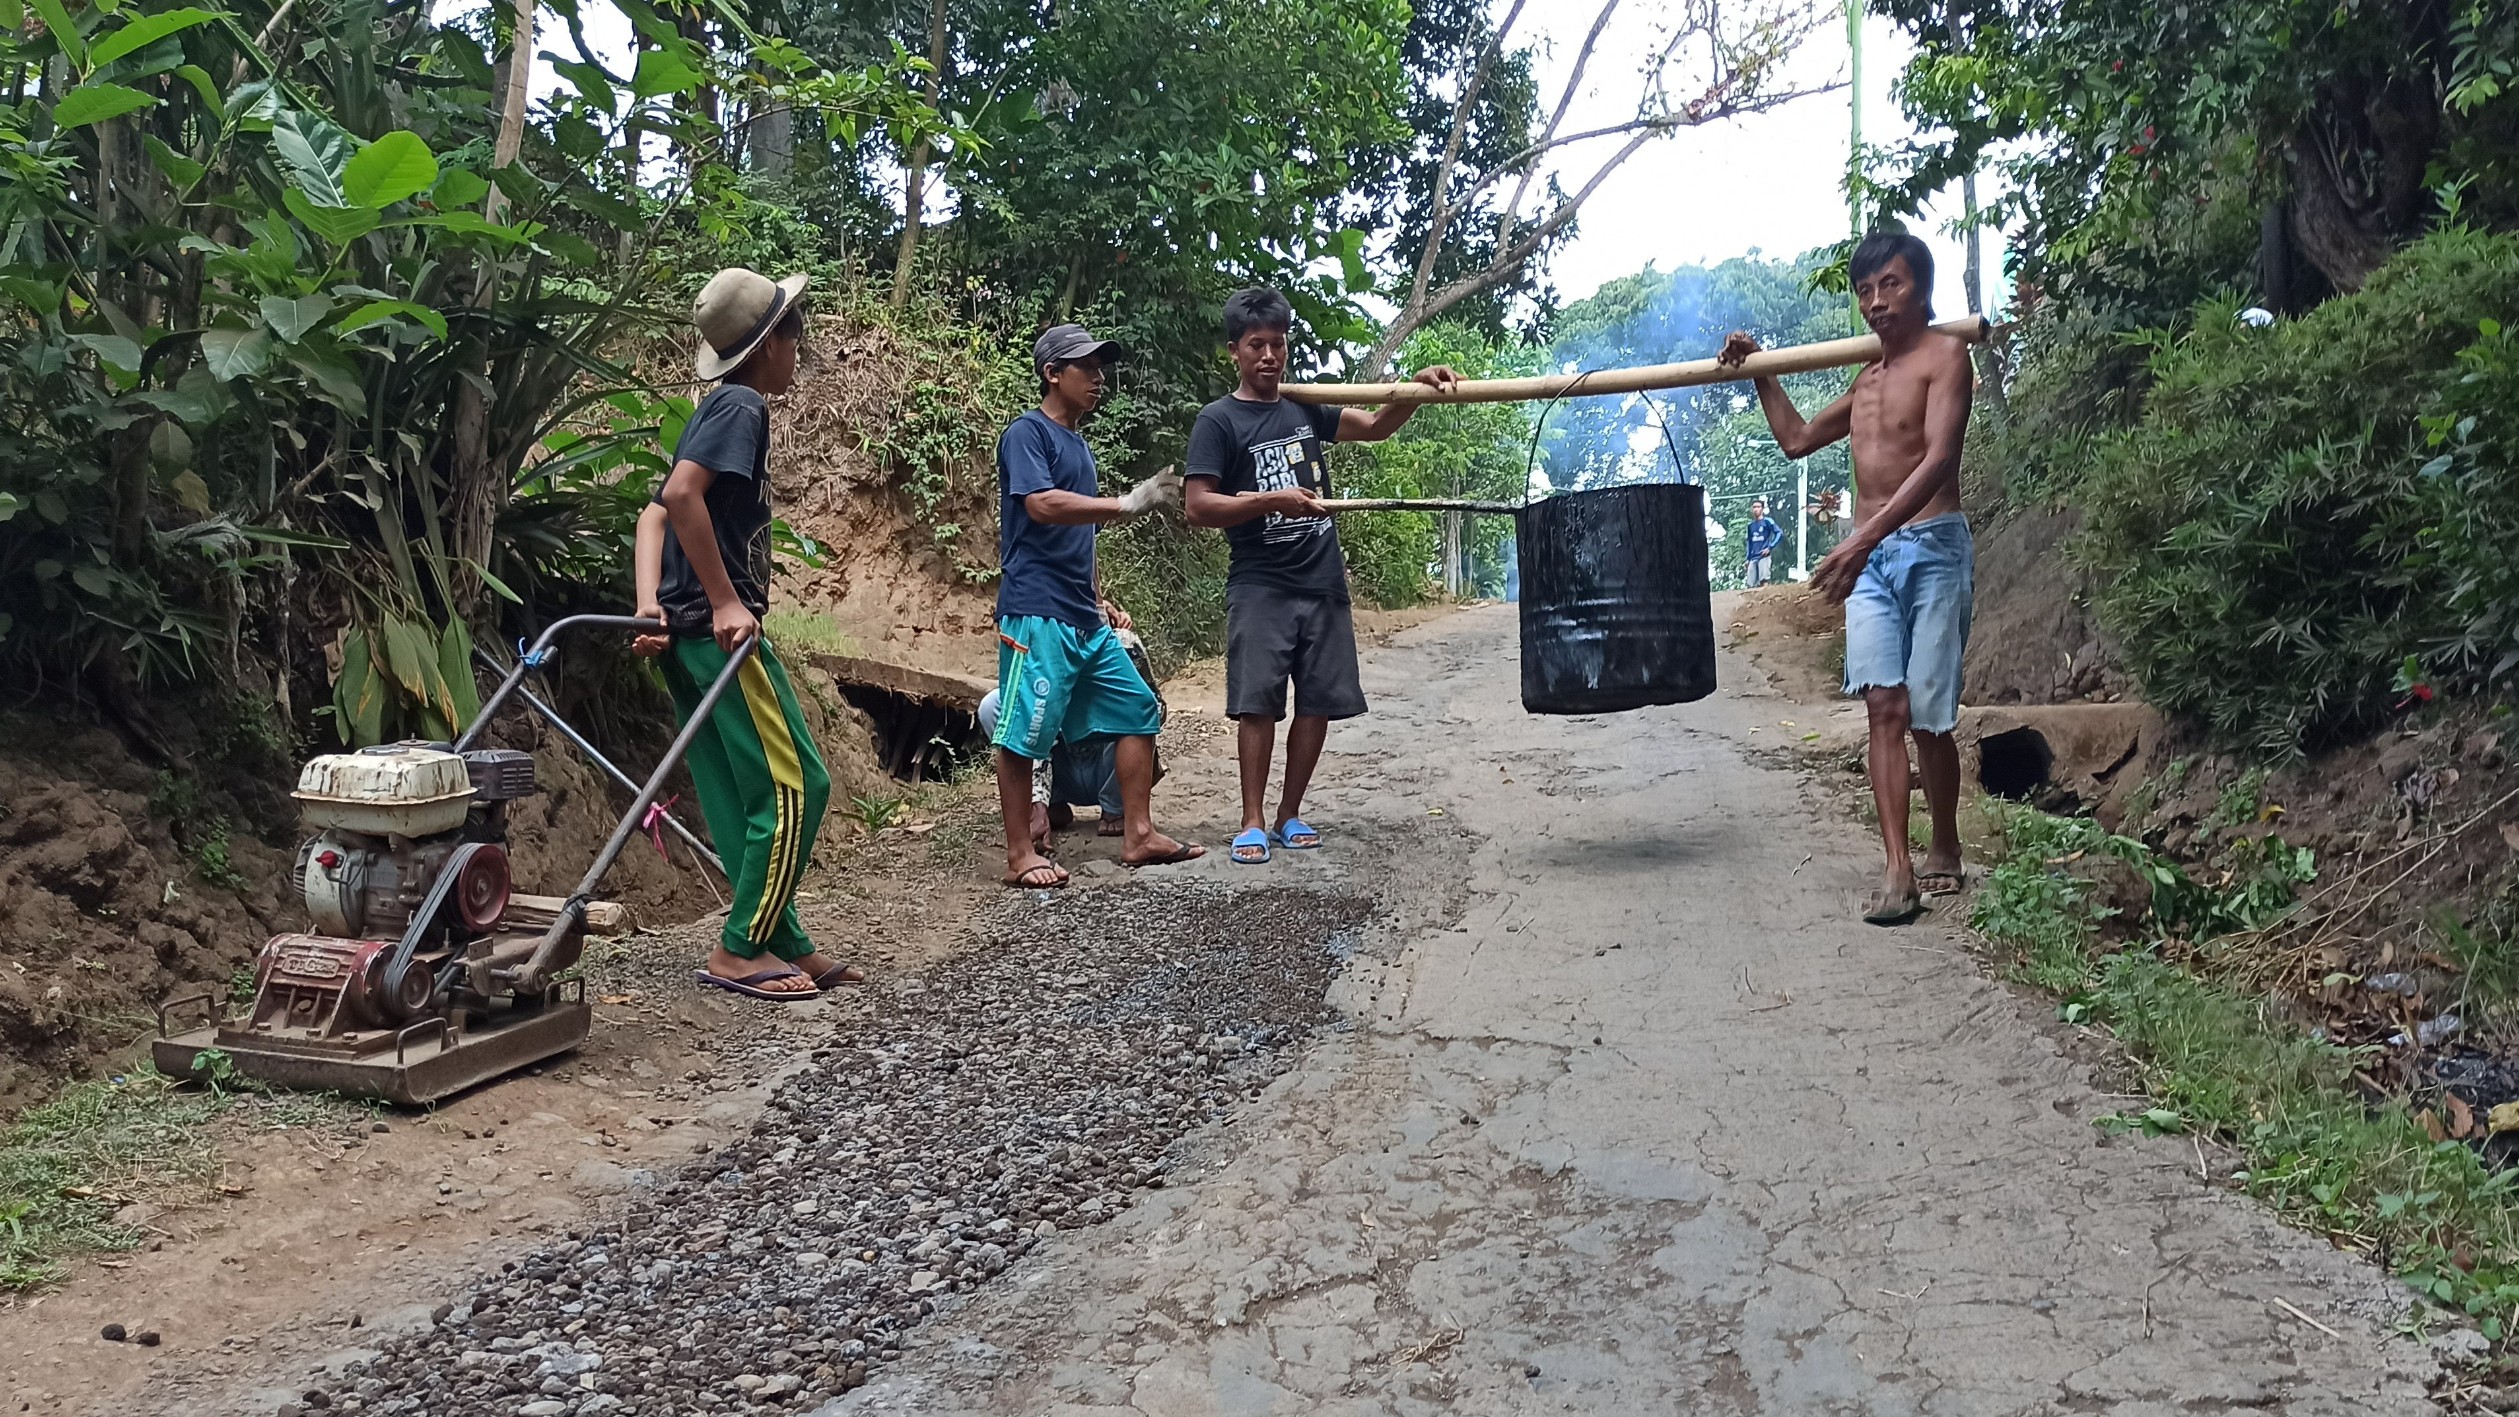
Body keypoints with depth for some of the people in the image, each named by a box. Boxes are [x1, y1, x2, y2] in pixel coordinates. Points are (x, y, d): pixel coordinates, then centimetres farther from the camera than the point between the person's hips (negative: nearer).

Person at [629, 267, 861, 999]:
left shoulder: (720, 409, 20)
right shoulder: (742, 406, -8)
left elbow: (653, 513, 12)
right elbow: (680, 494, -23)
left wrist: (650, 602, 0)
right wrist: (726, 600, -21)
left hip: (689, 633, 9)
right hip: (721, 631, -9)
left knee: (741, 798, 10)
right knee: (795, 787, -4)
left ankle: (786, 945, 17)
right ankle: (739, 950, 1)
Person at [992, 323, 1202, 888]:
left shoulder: (1079, 445, 21)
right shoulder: (1028, 432, -5)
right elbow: (1041, 504, -22)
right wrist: (1129, 503, -25)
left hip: (1086, 621, 9)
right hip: (1037, 614, -9)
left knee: (1137, 710, 9)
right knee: (1024, 733, -6)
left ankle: (1138, 836, 14)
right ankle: (1020, 855, 2)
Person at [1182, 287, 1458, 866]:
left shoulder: (1305, 409, 13)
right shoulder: (1219, 420, -2)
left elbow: (1376, 425, 19)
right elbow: (1197, 507, -10)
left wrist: (1417, 386, 0)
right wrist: (1272, 501, -20)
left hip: (1323, 581, 5)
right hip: (1260, 586, -5)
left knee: (1319, 702, 4)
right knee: (1258, 703, -7)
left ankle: (1290, 812, 16)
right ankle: (1253, 821, 3)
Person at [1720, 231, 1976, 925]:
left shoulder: (1945, 356, -3)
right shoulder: (1867, 376, 21)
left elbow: (1939, 458, -18)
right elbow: (1798, 438, 35)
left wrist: (1864, 538, -29)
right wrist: (1762, 372, 28)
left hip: (1931, 548, -6)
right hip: (1870, 558, 6)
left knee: (1928, 717, -2)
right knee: (1884, 705, -7)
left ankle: (1944, 854, 18)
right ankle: (1898, 870, -11)